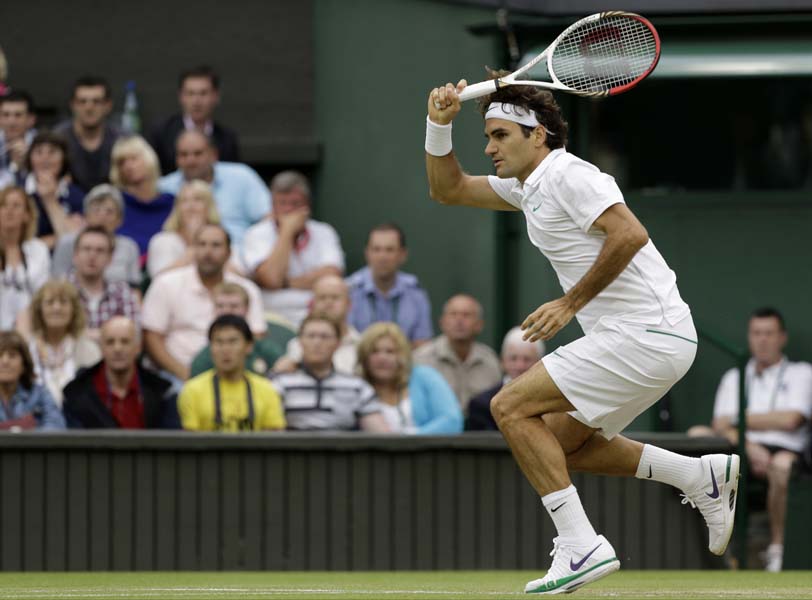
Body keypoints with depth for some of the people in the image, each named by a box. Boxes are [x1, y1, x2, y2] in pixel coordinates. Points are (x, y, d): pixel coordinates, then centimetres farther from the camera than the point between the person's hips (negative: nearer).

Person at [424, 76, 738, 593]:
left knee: (512, 408, -10)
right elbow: (448, 190, 25)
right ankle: (705, 476, 17)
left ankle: (580, 546, -14)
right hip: (645, 339, 10)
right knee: (558, 444, 18)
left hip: (646, 335, -10)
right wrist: (440, 125, 9)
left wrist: (571, 303, -19)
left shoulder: (570, 175, -11)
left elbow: (629, 235, -24)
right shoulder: (528, 186, 18)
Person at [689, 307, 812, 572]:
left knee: (782, 464, -41)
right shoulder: (733, 378, 25)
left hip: (784, 449, -4)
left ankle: (777, 546, -25)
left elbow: (790, 420, -3)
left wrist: (743, 419, 6)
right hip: (740, 452, 4)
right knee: (697, 435, -25)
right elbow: (721, 427, 8)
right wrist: (749, 446, -14)